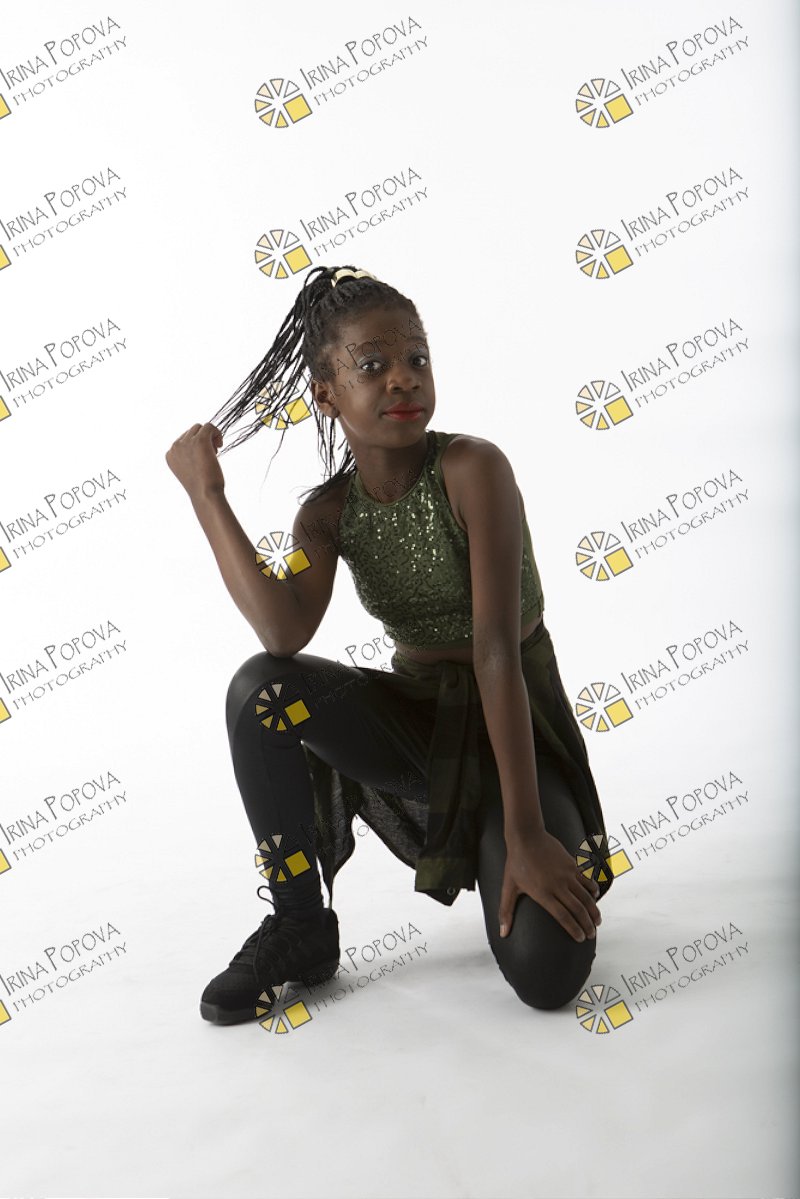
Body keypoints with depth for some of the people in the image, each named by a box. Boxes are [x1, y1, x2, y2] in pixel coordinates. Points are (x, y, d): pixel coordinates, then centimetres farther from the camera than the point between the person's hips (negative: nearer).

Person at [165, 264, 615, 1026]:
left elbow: (497, 650, -26)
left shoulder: (471, 468, -19)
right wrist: (205, 492, -19)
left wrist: (525, 833, -28)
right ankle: (299, 926, -6)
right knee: (260, 686, -24)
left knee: (547, 976, -22)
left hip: (513, 724, -4)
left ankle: (559, 869, 16)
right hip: (415, 720, 4)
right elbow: (283, 635, -25)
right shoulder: (329, 512, -5)